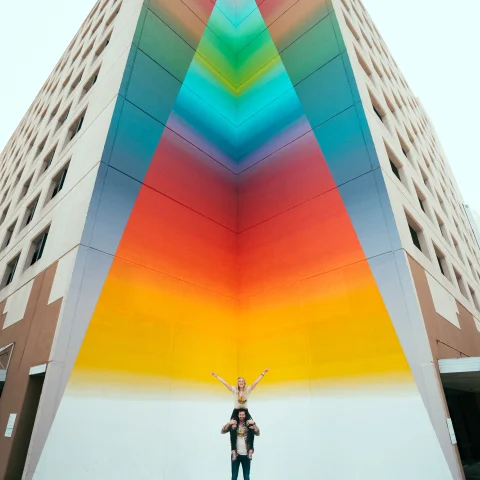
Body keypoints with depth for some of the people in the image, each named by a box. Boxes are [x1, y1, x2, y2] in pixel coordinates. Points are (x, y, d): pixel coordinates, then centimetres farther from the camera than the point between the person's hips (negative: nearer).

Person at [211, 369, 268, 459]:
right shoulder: (234, 390, -4)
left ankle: (250, 449, -14)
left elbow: (256, 382, -12)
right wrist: (216, 376, -11)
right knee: (233, 429, -13)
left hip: (246, 412, 0)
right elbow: (224, 382, -7)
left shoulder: (248, 390, -3)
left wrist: (263, 374, -20)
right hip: (236, 412, 0)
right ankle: (234, 450, -5)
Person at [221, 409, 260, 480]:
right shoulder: (233, 425, 0)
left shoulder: (249, 425, 0)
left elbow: (258, 433, -9)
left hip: (246, 455, 0)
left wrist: (254, 424, -23)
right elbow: (222, 432, -8)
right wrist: (229, 423, -23)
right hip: (235, 454, 0)